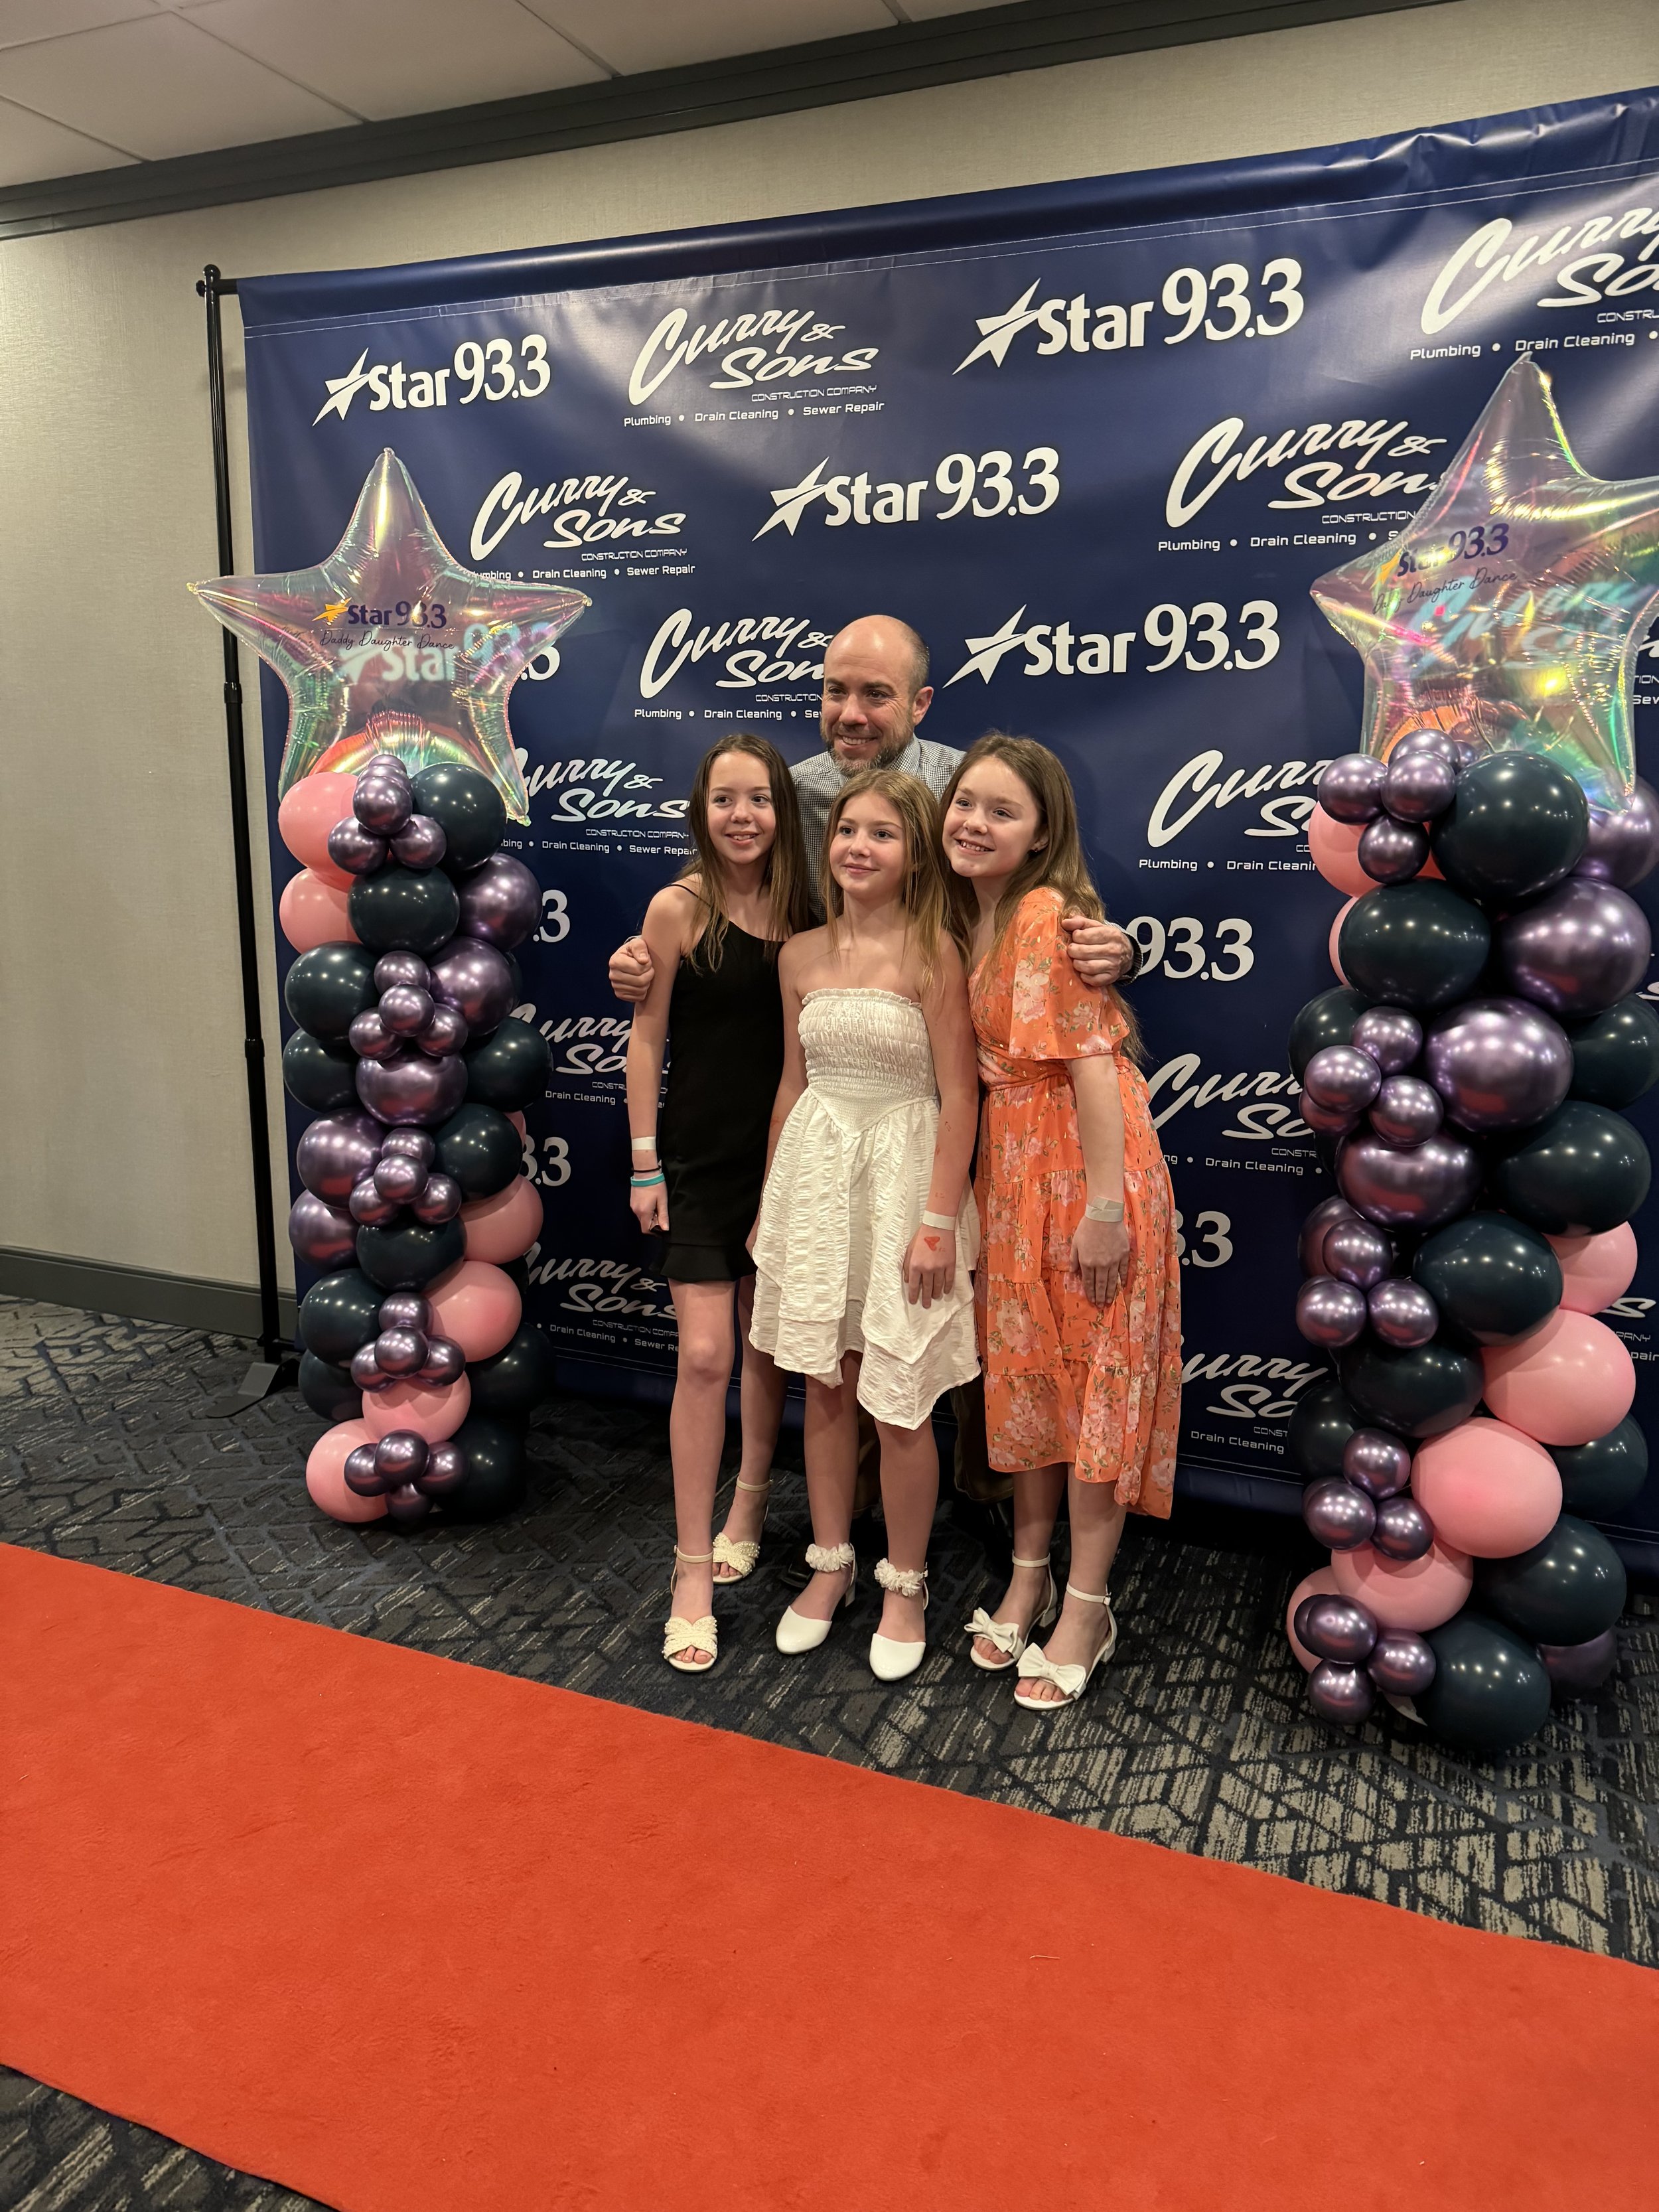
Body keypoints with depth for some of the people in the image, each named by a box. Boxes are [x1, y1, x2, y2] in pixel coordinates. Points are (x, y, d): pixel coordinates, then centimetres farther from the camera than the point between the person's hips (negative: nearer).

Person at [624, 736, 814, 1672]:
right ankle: (694, 1571, 7)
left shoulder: (802, 911, 0)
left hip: (783, 1156, 4)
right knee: (706, 1356, -5)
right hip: (699, 1160, -3)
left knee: (768, 1345, 15)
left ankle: (750, 1501, 39)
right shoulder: (680, 908, -9)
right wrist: (646, 1161, -6)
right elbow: (647, 1039, -5)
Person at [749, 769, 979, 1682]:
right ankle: (831, 1564, 32)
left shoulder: (932, 952, -9)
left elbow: (958, 1096, -10)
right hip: (813, 1172, 5)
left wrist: (940, 1220, -15)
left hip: (901, 1175, -4)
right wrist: (769, 1203, 15)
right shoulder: (800, 955, 6)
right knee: (824, 1384, 13)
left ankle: (904, 1585, 24)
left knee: (899, 1403, 2)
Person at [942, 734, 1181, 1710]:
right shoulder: (968, 922, 8)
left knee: (1094, 1380, 3)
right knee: (1023, 1373, 15)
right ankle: (1029, 1578, 32)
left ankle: (1086, 1611, 17)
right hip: (1010, 1170, 8)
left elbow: (1093, 1063, -20)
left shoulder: (1049, 916, -17)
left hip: (1087, 1170, -8)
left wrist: (1106, 1208, -22)